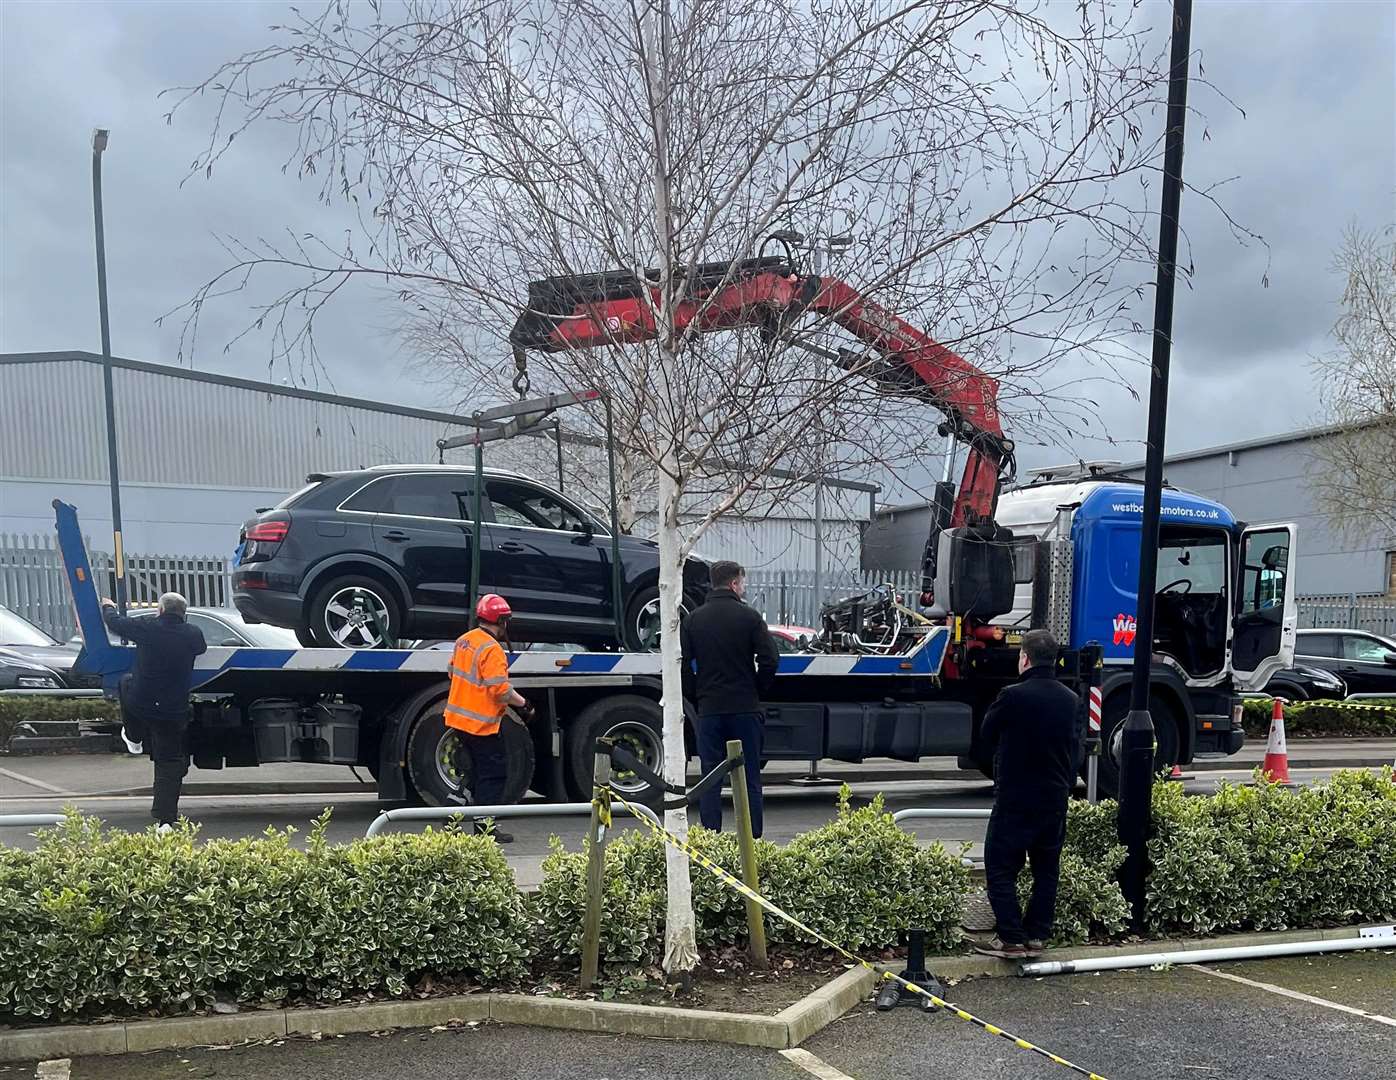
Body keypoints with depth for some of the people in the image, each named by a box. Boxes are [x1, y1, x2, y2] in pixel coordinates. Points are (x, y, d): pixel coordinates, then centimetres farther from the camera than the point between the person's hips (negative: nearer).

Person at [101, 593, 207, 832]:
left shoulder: (147, 628, -8)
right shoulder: (193, 635, -3)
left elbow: (114, 622, 8)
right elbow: (202, 647, 22)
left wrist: (108, 607, 32)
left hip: (139, 704, 0)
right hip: (174, 712, 0)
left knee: (126, 683, 34)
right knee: (169, 763, 7)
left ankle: (134, 738, 45)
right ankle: (165, 819, -2)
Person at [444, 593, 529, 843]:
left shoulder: (463, 640, 6)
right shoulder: (491, 649, -21)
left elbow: (453, 673, 17)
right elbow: (501, 690, -24)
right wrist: (523, 703, -9)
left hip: (459, 718, 9)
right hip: (482, 724, -9)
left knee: (470, 770, 21)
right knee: (493, 774, 1)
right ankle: (484, 825, 4)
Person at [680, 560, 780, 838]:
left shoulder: (692, 620, 5)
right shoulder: (750, 617, -3)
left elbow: (683, 664, 2)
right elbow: (770, 659, -8)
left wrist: (696, 696, 11)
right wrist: (756, 691, 6)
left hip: (709, 710, 2)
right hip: (746, 708, -1)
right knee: (749, 778, 6)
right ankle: (752, 839, 6)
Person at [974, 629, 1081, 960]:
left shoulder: (1013, 696, -16)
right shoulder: (1071, 700, 3)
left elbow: (987, 733, 0)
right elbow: (1075, 747, 13)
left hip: (1015, 799, -6)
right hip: (1056, 800, 6)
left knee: (1001, 867, 2)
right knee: (1047, 870, 14)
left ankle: (1011, 939, 1)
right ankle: (1036, 937, 17)